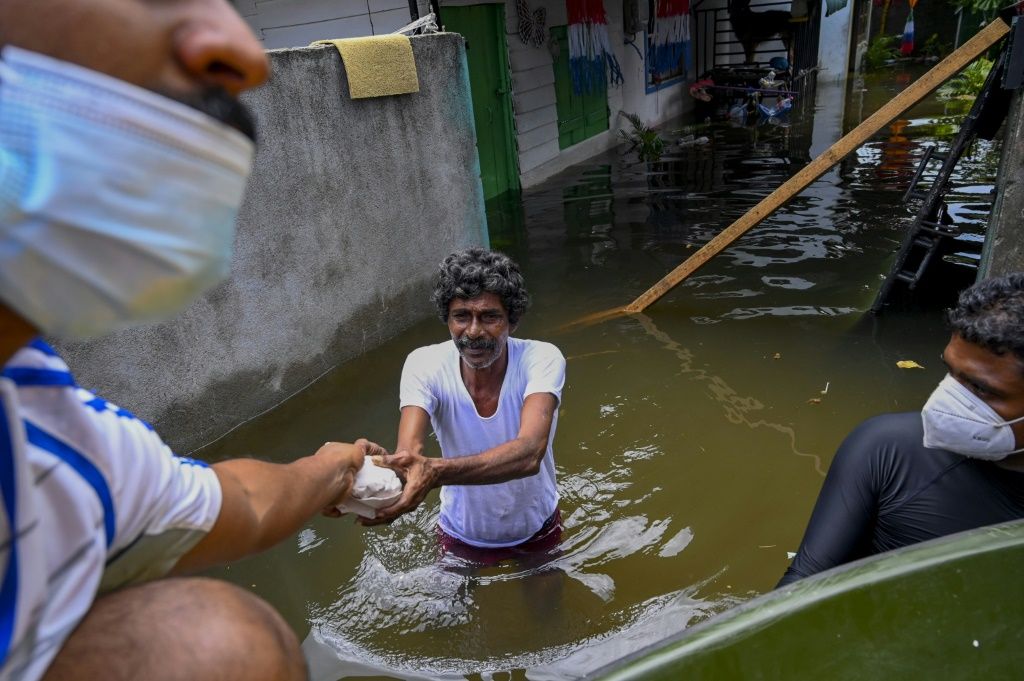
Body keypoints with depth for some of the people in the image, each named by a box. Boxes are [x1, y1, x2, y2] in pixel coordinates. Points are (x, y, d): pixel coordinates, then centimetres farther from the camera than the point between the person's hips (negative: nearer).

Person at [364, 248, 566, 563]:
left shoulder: (542, 359, -29)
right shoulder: (424, 365, -24)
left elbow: (529, 454, -46)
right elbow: (408, 454, -38)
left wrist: (435, 471, -62)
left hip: (536, 531, 0)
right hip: (462, 535, 1)